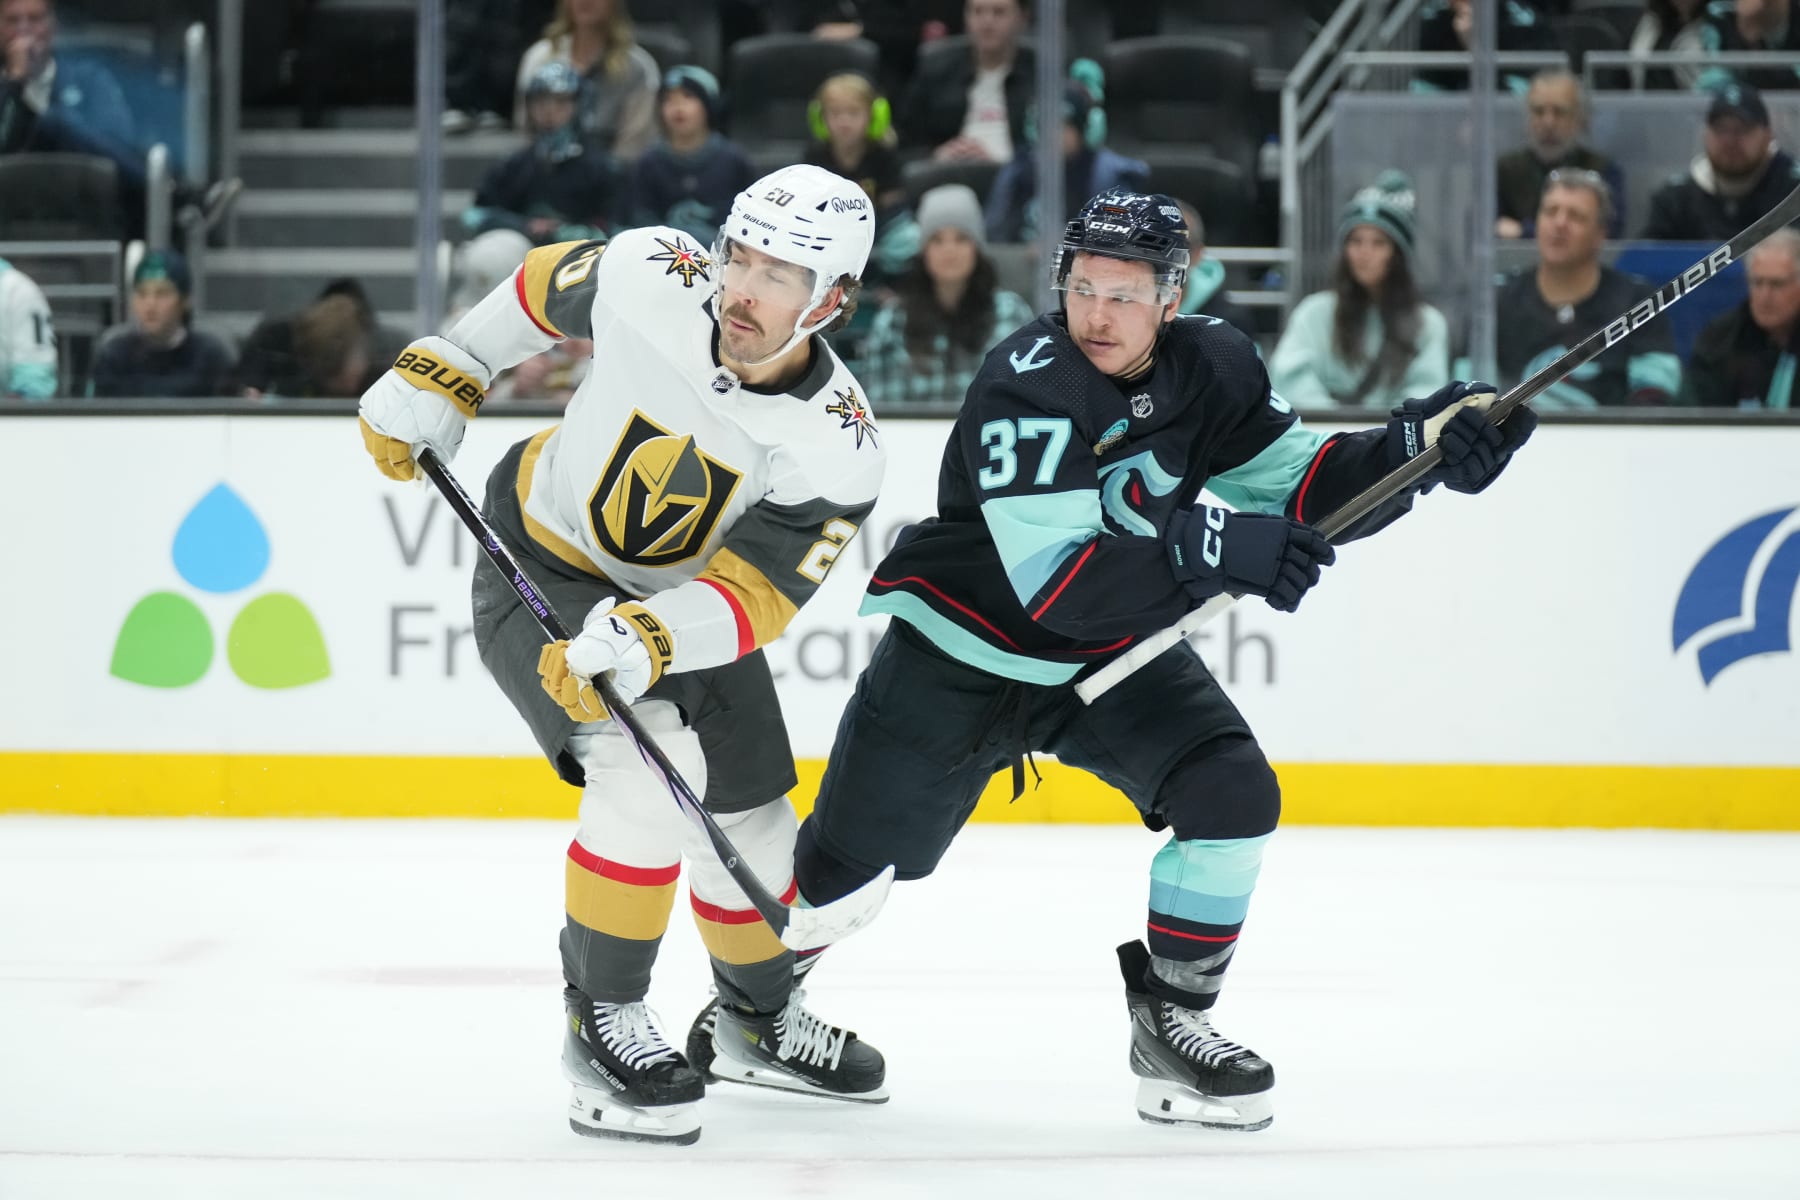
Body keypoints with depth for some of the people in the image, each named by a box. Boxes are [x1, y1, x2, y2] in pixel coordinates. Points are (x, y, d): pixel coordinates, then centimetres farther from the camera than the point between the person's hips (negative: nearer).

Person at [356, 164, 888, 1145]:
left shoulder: (836, 447, -26)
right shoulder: (647, 280, -26)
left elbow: (749, 598, -33)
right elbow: (544, 286, -2)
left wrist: (653, 639, -50)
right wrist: (441, 372, 1)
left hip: (686, 600, 3)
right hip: (543, 567, -3)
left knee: (750, 816, 10)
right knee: (647, 765, -26)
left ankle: (758, 1017, 40)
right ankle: (601, 1019, -12)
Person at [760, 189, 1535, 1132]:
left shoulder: (1210, 368, -10)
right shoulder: (1027, 382, -29)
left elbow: (1296, 490, -4)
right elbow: (1051, 579, -36)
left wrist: (1414, 446, -21)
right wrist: (1207, 551, -46)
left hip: (1113, 654, 5)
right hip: (961, 645, -5)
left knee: (1234, 795, -15)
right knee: (850, 861, 2)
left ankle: (1172, 1023, -1)